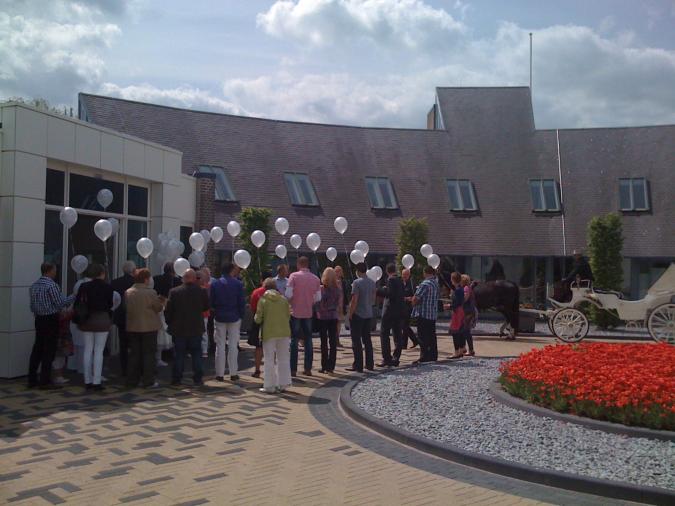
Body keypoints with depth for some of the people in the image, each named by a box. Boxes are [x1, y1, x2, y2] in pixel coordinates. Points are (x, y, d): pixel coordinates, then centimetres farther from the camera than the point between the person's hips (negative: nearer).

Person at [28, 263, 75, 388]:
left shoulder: (34, 285, 10)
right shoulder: (51, 285, -14)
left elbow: (32, 306, 14)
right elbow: (60, 303, -14)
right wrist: (74, 297, -2)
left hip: (39, 320, 8)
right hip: (51, 320, -7)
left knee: (37, 349, 11)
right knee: (49, 350, -2)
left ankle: (32, 379, 14)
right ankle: (45, 381, 1)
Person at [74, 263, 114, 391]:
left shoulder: (84, 287, 2)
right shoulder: (108, 287, -5)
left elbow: (77, 304, 3)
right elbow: (110, 304, 0)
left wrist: (79, 319, 13)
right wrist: (110, 319, 13)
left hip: (87, 321, 3)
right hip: (102, 320, -3)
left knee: (88, 350, 9)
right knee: (99, 351, -1)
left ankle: (87, 381, 12)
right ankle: (96, 382, -2)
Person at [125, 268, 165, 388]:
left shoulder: (127, 293, 0)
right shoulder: (151, 293, -16)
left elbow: (127, 308, 7)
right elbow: (158, 308, -9)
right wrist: (161, 302, 12)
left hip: (132, 327, 5)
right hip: (149, 327, -5)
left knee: (134, 354, 13)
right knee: (149, 354, 4)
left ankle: (131, 381, 16)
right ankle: (149, 381, 5)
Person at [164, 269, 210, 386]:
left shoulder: (174, 292, -7)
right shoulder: (202, 291, -7)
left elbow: (168, 310, -3)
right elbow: (206, 307, 4)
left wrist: (169, 323, 10)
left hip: (179, 329, 0)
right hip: (196, 329, 0)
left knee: (179, 355, 9)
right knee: (196, 354, 8)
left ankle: (176, 379, 12)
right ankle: (198, 379, 8)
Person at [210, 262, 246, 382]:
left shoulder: (214, 284, -2)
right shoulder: (238, 284, -7)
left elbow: (211, 302, -1)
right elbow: (242, 302, -6)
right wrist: (241, 315, 5)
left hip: (219, 318, 1)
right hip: (234, 318, -1)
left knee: (220, 346, 6)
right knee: (233, 345, 6)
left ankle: (220, 374, 8)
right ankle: (233, 373, 9)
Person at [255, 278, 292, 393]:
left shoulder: (263, 300, -6)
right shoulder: (283, 299, 3)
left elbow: (258, 319, -7)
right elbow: (288, 316, 5)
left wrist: (255, 317, 14)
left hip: (269, 333, -3)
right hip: (284, 333, 3)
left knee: (269, 360, 5)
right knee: (283, 359, 12)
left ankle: (269, 386, 6)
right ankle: (283, 384, 16)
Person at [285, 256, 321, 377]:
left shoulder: (294, 276, -8)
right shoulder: (315, 279, 1)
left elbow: (288, 294, -15)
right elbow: (318, 298, 0)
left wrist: (290, 302, 5)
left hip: (295, 313, -2)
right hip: (308, 313, 3)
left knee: (294, 341, 5)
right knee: (308, 341, 12)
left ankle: (293, 369, 4)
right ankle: (308, 369, 13)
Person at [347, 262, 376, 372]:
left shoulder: (357, 282, -15)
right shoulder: (372, 282, 6)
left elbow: (354, 300, -17)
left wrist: (350, 314, -11)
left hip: (358, 314, -7)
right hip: (368, 314, 7)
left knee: (356, 341, -1)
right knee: (367, 339, 14)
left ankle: (358, 365, -1)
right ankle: (370, 364, 18)